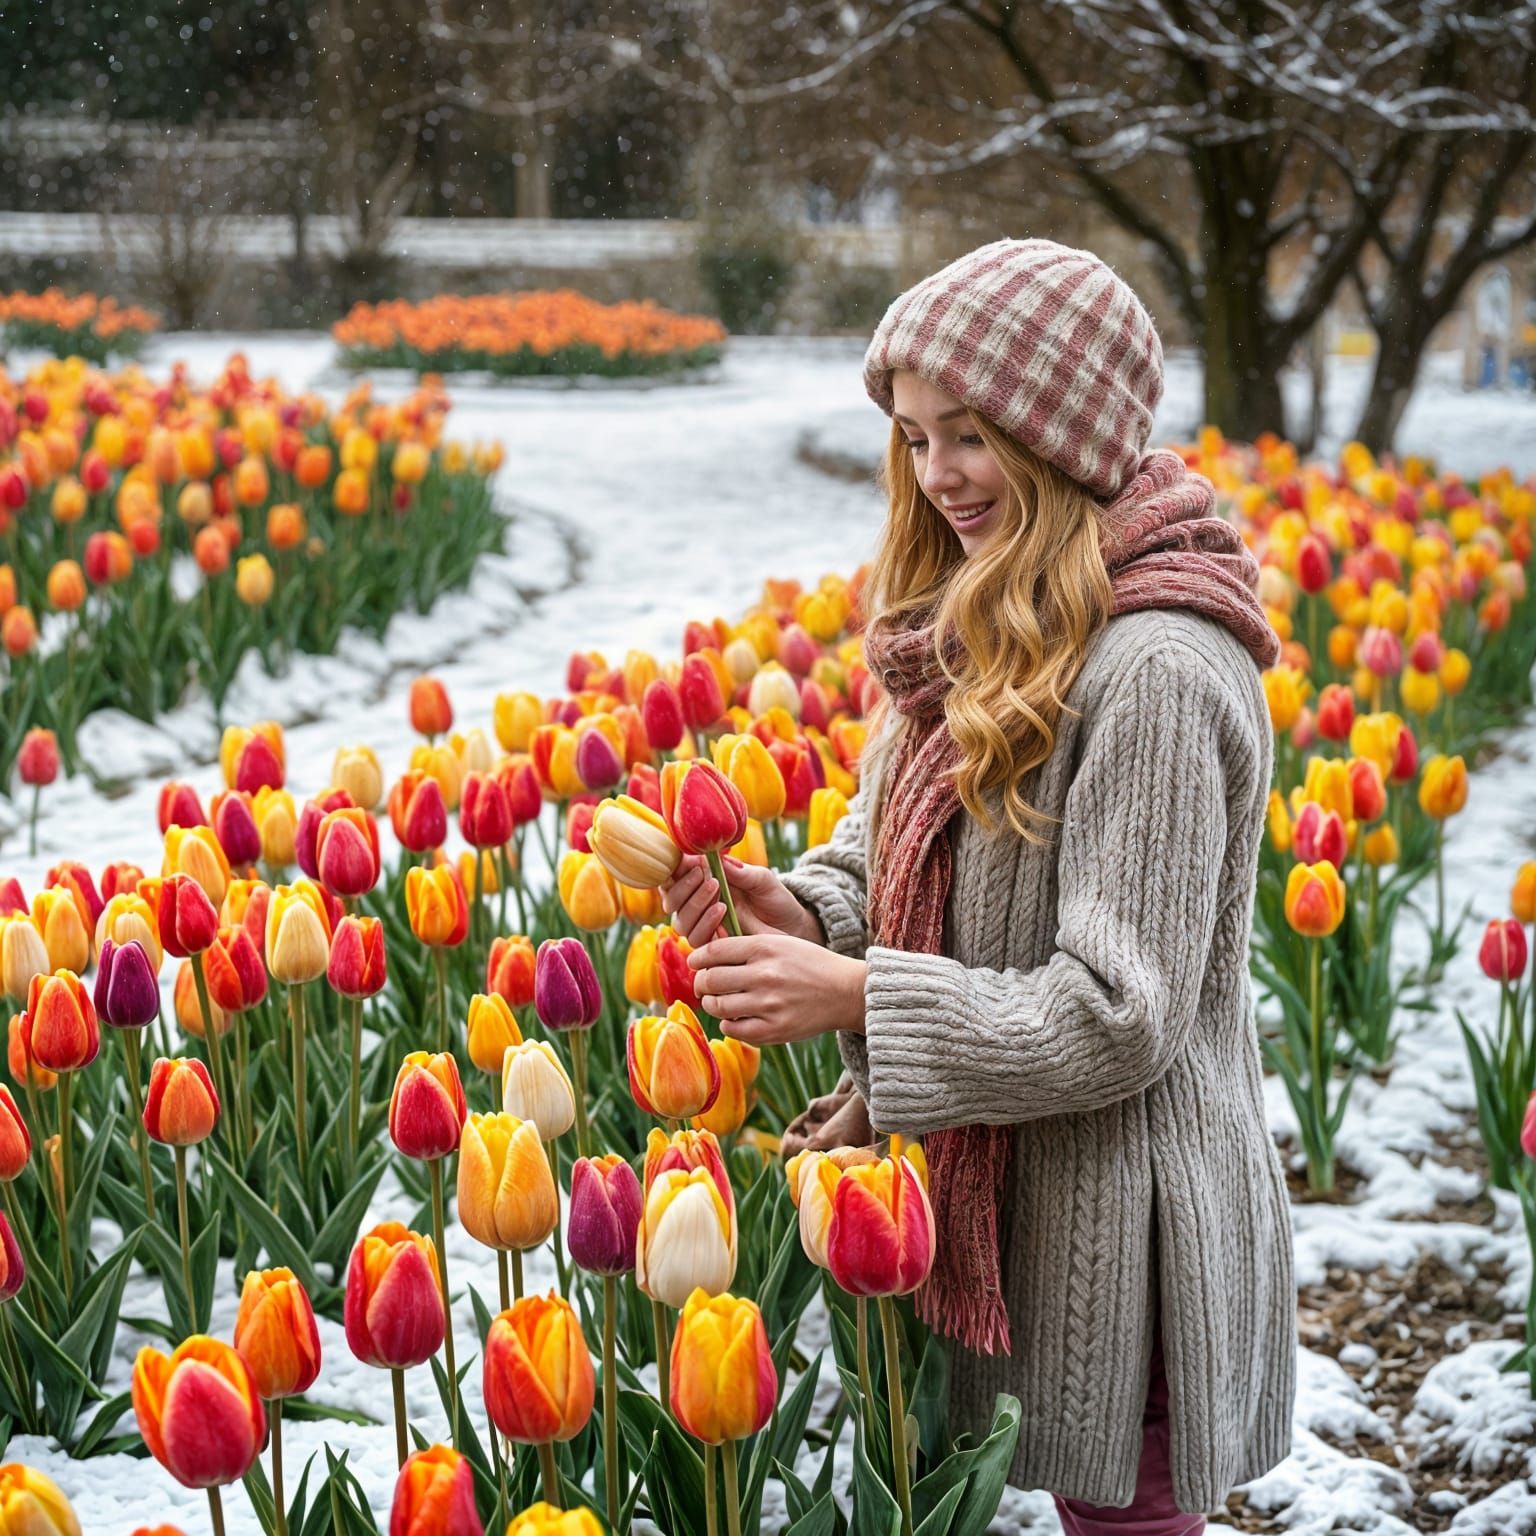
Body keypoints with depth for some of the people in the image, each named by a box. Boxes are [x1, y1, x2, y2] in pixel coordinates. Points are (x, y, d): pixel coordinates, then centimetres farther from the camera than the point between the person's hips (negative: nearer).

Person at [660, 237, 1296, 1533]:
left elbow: (1118, 1015, -24)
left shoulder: (1156, 672, -24)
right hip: (992, 1192, 8)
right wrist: (806, 913, -10)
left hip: (1117, 1220, -8)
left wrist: (852, 998, -25)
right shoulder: (987, 626, 6)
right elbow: (908, 853, 11)